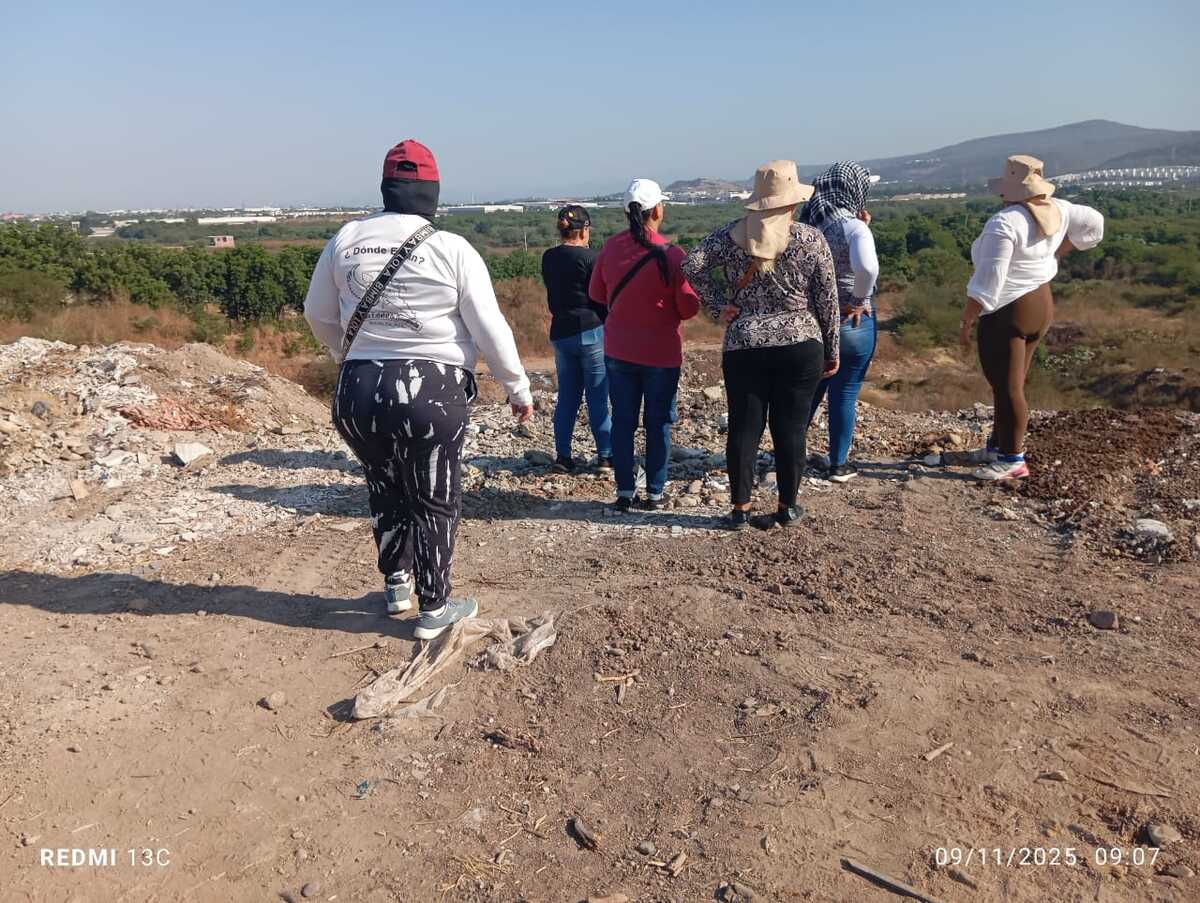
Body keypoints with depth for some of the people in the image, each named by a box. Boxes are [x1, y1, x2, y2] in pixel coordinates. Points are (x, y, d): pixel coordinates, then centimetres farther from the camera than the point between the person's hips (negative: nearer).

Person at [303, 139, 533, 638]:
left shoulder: (346, 240, 3)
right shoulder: (452, 249, -8)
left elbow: (317, 314, 15)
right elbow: (490, 329, -7)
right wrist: (518, 388, 5)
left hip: (358, 392, 4)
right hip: (430, 394, -3)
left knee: (385, 490, 24)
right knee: (436, 502, 13)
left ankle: (396, 585, 39)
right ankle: (433, 608, 23)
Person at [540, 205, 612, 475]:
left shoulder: (548, 258, 6)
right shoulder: (589, 257, -11)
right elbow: (602, 298, -7)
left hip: (559, 333, 6)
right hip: (590, 331, -6)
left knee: (567, 397, 11)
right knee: (597, 397, 1)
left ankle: (563, 457, 12)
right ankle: (605, 456, 6)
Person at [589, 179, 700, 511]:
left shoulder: (611, 247, -4)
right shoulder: (671, 255, -16)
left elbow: (596, 293, 7)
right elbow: (689, 308, -10)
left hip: (618, 351, 3)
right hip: (661, 354, -3)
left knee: (623, 421, 10)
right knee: (658, 423, 9)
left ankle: (625, 492, 15)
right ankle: (655, 493, 15)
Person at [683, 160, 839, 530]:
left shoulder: (730, 235, 2)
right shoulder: (812, 240, -1)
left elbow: (692, 266, -10)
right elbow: (827, 300, 2)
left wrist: (719, 307, -4)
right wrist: (831, 350, 10)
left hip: (743, 347, 1)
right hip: (800, 346, -1)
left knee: (743, 428, 7)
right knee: (791, 429, 7)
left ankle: (740, 508, 13)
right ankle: (787, 507, 16)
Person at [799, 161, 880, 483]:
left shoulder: (808, 225, 2)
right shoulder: (853, 227, -18)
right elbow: (867, 267, -36)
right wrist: (860, 300, -19)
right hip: (852, 322, -6)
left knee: (811, 387, 21)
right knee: (845, 393, 7)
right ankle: (838, 465, 17)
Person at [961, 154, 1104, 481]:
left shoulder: (1004, 222, -20)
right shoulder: (1056, 210, 5)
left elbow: (988, 278, -23)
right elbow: (1094, 222, 19)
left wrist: (966, 322, -16)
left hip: (1007, 314, -9)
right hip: (1040, 306, 9)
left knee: (1007, 387, -3)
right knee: (1008, 382, 18)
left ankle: (1013, 460, 3)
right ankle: (999, 445, 30)